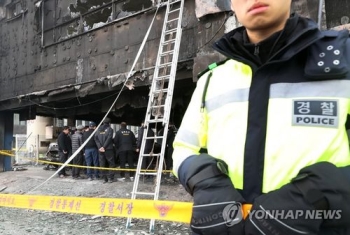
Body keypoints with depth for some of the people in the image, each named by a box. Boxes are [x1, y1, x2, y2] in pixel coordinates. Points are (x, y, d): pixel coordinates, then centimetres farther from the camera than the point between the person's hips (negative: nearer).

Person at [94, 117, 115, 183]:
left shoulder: (99, 129, 9)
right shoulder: (110, 129, -4)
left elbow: (96, 138, 0)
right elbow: (109, 139, -14)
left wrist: (100, 147, -6)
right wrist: (104, 147, -12)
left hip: (100, 149, 4)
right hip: (108, 149, -4)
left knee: (102, 164, 9)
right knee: (111, 163, 5)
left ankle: (104, 178, 9)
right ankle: (110, 178, 0)